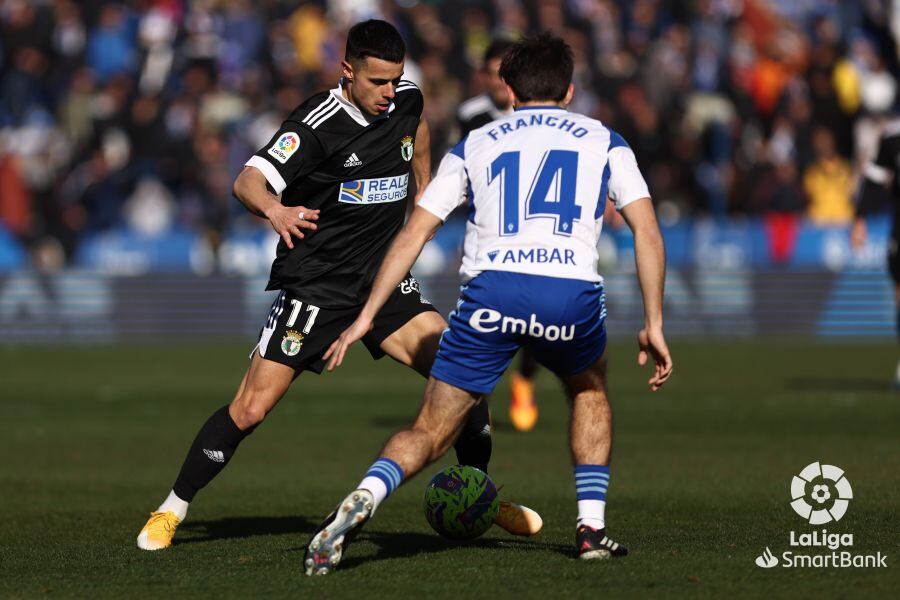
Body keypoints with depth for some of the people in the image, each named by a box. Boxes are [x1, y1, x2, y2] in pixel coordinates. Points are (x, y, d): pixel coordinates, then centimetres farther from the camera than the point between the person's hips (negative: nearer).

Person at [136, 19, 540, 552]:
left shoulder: (406, 99, 1)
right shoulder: (318, 124, -18)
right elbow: (249, 181, -28)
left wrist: (425, 187, 27)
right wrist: (275, 209, -48)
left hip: (384, 278, 5)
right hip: (314, 284, -5)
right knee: (251, 408, -9)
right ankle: (172, 510, 9)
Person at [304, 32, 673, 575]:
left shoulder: (475, 145, 23)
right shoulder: (603, 141, 22)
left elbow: (414, 233, 17)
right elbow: (648, 232, 10)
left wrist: (367, 317, 17)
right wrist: (654, 324, 11)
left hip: (492, 287, 0)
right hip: (573, 294, 0)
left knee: (431, 433, 7)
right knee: (590, 392, 32)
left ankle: (364, 500, -21)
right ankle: (593, 527, 23)